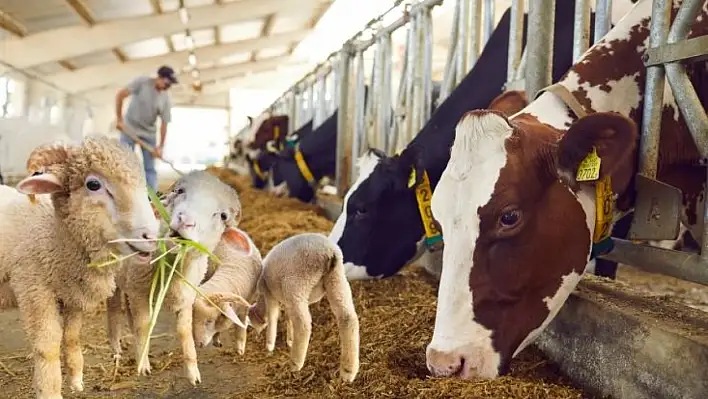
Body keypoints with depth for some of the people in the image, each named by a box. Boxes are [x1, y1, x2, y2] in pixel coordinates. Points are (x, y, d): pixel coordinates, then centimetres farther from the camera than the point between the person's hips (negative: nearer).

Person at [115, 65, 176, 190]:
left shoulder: (166, 100, -9)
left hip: (149, 134, 3)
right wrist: (119, 119, -14)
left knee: (150, 167, 2)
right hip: (129, 129, -2)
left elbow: (164, 124, -6)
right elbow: (120, 95, -13)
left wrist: (160, 146, -8)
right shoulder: (142, 82, -15)